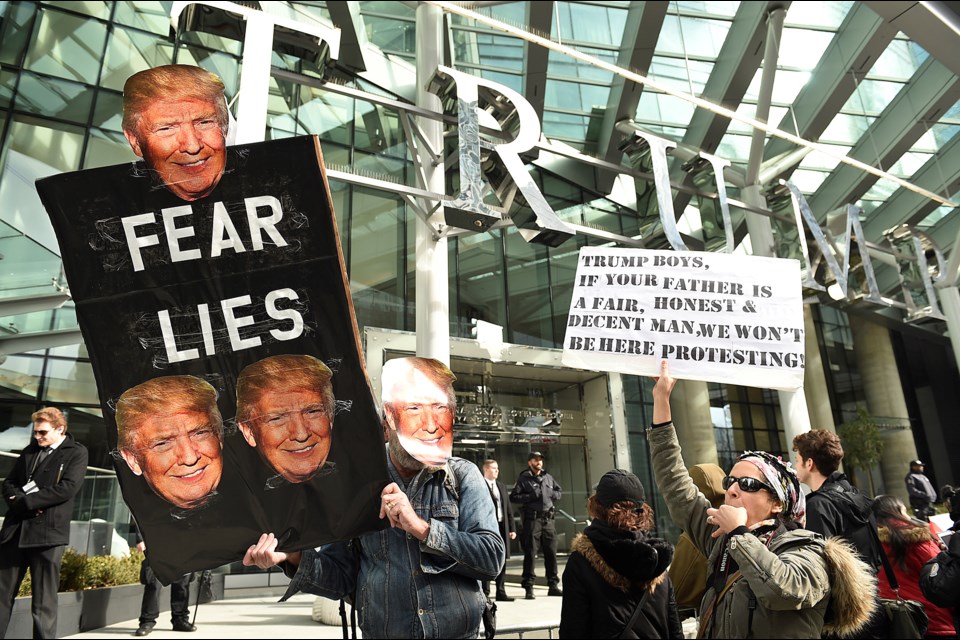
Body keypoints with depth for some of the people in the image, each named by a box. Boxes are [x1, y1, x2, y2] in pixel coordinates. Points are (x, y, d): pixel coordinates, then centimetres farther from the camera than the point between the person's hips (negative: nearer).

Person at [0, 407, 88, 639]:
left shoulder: (76, 453, -1)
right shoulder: (29, 451, 17)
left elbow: (67, 488, -12)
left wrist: (25, 501, -12)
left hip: (48, 533, -5)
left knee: (43, 601, 0)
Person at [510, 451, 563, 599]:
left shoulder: (548, 477, 15)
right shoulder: (523, 479, -1)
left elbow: (560, 491, 26)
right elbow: (513, 497, -7)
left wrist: (554, 494, 4)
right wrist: (530, 497, -16)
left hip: (548, 519, 5)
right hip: (532, 519, -5)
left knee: (551, 553, 9)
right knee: (530, 554, -3)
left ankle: (553, 585, 20)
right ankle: (528, 588, 3)